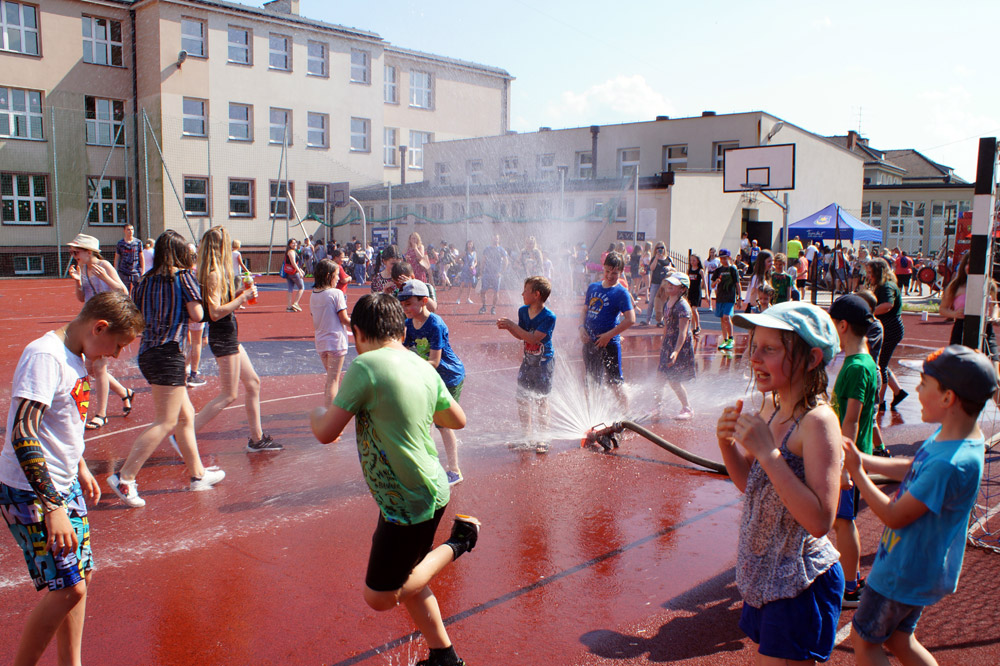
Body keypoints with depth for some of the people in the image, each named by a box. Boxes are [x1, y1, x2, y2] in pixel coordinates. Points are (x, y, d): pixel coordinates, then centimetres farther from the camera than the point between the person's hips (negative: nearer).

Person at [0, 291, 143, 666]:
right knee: (67, 589, -8)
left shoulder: (75, 357, 7)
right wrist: (53, 508, -28)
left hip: (64, 486, 9)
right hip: (31, 494, -9)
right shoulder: (44, 356, -21)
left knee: (81, 576, 13)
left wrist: (80, 469, 26)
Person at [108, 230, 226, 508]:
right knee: (165, 422, -4)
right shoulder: (183, 276, -5)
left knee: (186, 415, 16)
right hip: (168, 352, -7)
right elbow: (197, 315, -8)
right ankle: (125, 477, -11)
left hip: (147, 352, 7)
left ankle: (198, 474, 23)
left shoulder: (147, 280, 10)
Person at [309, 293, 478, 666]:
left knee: (380, 597, 8)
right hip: (429, 491, 9)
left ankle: (457, 542, 8)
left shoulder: (365, 366, -18)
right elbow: (457, 420, 16)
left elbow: (326, 433, -16)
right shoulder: (423, 367, 4)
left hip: (409, 503, -9)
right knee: (406, 582, 23)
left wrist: (317, 414, 7)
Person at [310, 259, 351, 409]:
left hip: (320, 343, 7)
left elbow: (315, 322, 11)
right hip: (336, 341, -7)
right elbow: (344, 319, -13)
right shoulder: (336, 293, -13)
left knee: (332, 378, 21)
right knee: (333, 380, -2)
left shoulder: (313, 295, 7)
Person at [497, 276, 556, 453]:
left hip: (544, 362, -6)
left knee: (541, 400, 1)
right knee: (522, 400, 7)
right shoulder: (523, 311, 1)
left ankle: (543, 440, 15)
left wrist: (512, 324, -25)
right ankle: (528, 438, 23)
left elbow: (533, 338, -27)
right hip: (527, 360, 6)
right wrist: (507, 327, -8)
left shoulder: (549, 317, -20)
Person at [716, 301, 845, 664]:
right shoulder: (773, 408, 1)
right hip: (768, 577, 8)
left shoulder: (818, 421, -23)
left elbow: (820, 520, -29)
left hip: (800, 584, -8)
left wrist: (767, 450, -30)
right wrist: (728, 443, -6)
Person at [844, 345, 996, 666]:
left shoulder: (952, 465, -34)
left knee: (863, 639, 10)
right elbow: (912, 468, 13)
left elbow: (894, 516, -27)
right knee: (898, 639, 23)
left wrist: (856, 472, -18)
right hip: (914, 567, 9)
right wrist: (861, 458, 6)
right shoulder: (948, 435, -5)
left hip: (906, 573, -9)